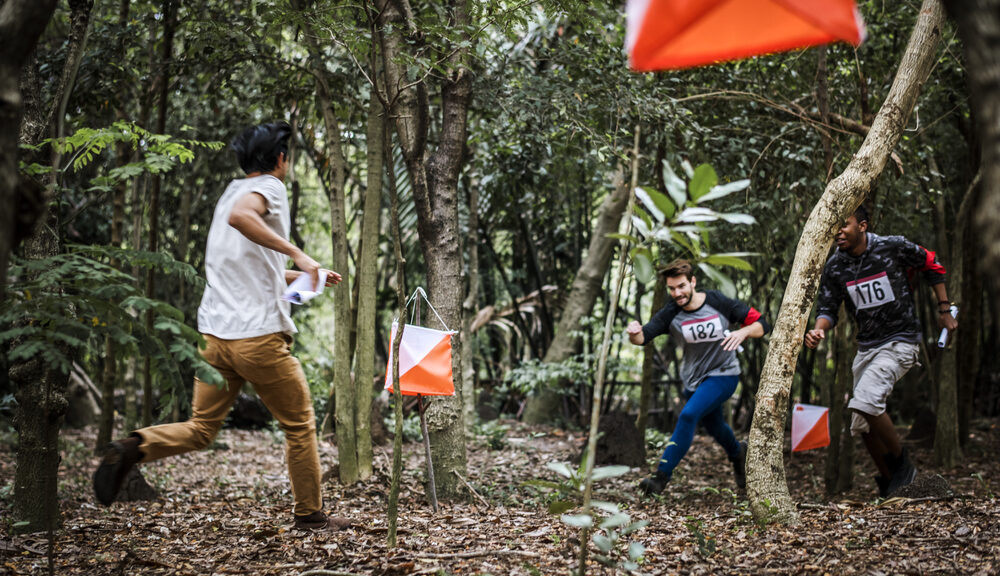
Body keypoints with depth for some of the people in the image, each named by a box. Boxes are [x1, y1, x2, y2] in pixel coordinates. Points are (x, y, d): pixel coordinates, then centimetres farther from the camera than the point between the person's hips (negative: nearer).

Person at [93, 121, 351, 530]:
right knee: (299, 425, 9)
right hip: (259, 335, -7)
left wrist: (301, 276, 34)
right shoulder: (270, 188, -5)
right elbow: (240, 216, -29)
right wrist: (297, 254, -28)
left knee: (200, 429, 10)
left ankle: (132, 448, -13)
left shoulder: (230, 192, 21)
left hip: (215, 334, 7)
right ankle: (310, 515, 16)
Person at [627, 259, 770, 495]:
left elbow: (761, 325, -12)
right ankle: (737, 453, 58)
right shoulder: (671, 314, -15)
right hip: (693, 377, 4)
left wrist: (743, 332, -34)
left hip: (723, 375, -4)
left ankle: (662, 476, -20)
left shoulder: (719, 303, -19)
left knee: (688, 415, -25)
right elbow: (643, 337, -28)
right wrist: (634, 333, -52)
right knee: (714, 427, 22)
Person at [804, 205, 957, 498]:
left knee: (865, 402, -26)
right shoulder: (835, 267, -2)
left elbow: (933, 266, 4)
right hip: (866, 347, 6)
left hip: (901, 342, -6)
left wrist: (944, 310, 3)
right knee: (863, 425, 8)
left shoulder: (894, 248, -13)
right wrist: (818, 330, -22)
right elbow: (828, 308, 1)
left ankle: (902, 463, -7)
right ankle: (888, 485, 26)